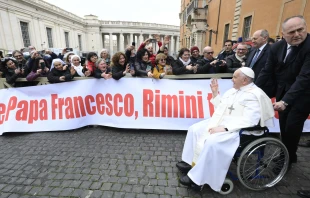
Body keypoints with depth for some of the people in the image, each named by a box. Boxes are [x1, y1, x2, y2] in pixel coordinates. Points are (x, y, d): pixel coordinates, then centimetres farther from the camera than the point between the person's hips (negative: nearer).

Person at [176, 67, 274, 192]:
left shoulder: (254, 96, -14)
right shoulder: (233, 90, 13)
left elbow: (248, 121, -24)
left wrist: (224, 128, -29)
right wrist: (215, 94, 9)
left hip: (236, 129, -9)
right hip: (220, 122, 9)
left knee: (212, 141, -32)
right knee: (194, 129, 0)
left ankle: (196, 177, -16)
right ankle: (190, 162, 8)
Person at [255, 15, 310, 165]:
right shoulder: (276, 47, -4)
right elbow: (267, 71, -1)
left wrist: (285, 101, -36)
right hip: (283, 93, 5)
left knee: (291, 128, -2)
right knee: (284, 128, 13)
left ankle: (287, 159, 23)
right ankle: (286, 155, 34)